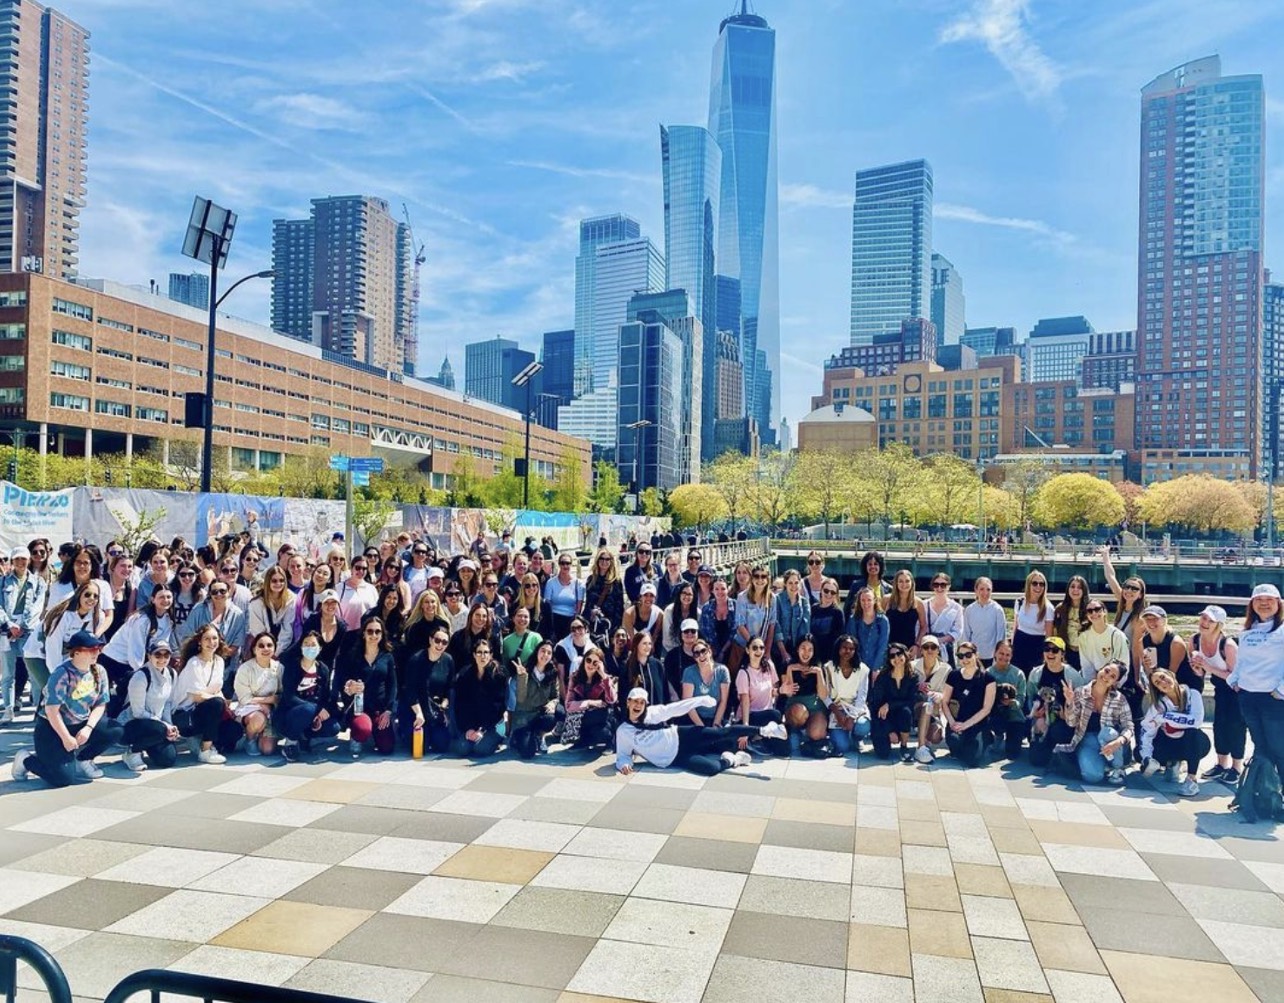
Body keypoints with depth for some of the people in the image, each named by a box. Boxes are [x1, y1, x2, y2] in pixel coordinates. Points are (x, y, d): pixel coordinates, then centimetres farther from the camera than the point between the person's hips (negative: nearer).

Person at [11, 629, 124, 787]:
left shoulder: (99, 672, -2)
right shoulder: (62, 674, -20)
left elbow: (100, 705, 1)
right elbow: (51, 710, -20)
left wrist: (88, 728, -15)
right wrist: (66, 738, -19)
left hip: (81, 725, 6)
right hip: (52, 727, -6)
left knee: (116, 731, -17)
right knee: (64, 778, -18)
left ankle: (81, 761, 6)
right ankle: (27, 759, 11)